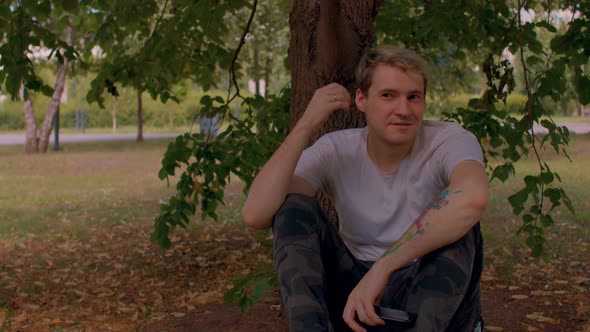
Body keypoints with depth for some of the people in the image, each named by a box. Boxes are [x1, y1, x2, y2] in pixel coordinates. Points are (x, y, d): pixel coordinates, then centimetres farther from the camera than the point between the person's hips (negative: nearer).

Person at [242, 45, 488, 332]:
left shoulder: (449, 142, -12)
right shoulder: (335, 151, -5)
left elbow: (473, 198, -40)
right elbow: (255, 215, -21)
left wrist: (383, 266, -40)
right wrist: (306, 125, -22)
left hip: (435, 297, -2)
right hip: (355, 292, 3)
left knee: (459, 223, -28)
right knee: (292, 206, -15)